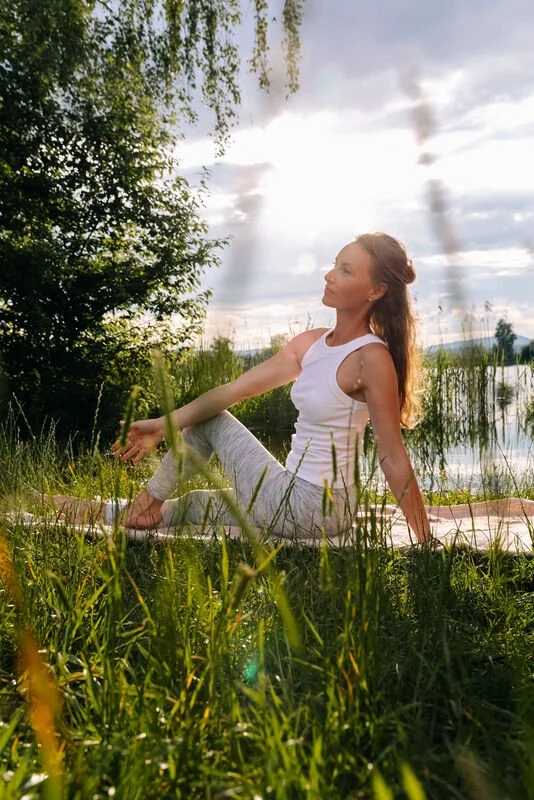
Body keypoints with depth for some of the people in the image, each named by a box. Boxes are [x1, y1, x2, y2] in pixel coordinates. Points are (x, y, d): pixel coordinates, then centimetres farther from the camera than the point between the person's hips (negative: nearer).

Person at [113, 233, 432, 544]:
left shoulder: (372, 357, -20)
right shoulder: (311, 343, 4)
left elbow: (394, 459, -19)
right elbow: (238, 388, 5)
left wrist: (428, 542, -16)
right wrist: (164, 424, 1)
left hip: (312, 507, -7)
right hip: (295, 495, 7)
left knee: (210, 421, 7)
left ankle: (152, 500, 26)